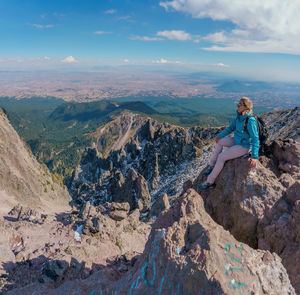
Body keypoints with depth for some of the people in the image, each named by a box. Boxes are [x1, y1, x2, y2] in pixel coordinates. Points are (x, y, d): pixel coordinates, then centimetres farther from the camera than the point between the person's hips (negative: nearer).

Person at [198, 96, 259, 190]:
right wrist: (220, 136, 10)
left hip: (244, 146, -9)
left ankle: (210, 181, 1)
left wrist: (254, 157, -33)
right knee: (219, 141, 12)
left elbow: (255, 139, -28)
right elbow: (231, 128, 12)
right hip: (237, 141, 9)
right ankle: (212, 165, 17)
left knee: (221, 157, -12)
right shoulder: (239, 116, -3)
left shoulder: (250, 121, -28)